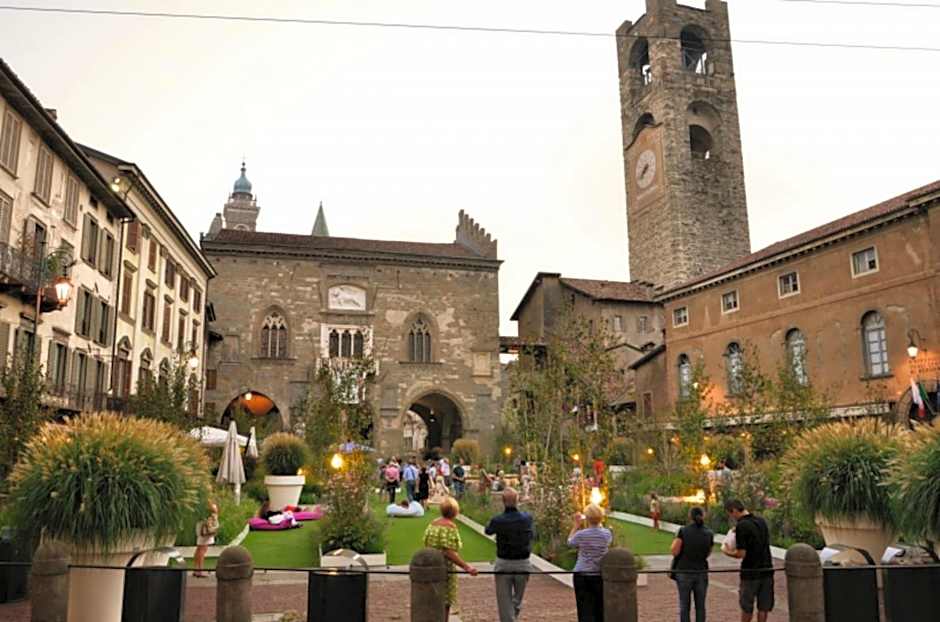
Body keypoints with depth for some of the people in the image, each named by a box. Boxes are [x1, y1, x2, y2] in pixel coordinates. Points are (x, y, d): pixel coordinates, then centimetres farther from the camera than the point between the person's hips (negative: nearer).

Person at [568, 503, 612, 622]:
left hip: (582, 576, -2)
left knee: (585, 610, 0)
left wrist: (576, 525, 11)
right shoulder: (607, 533, -7)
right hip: (600, 576, 3)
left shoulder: (581, 534, -13)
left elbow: (570, 542, 7)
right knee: (600, 608, 16)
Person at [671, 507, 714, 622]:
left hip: (684, 572, -2)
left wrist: (675, 542, 7)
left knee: (684, 606, 8)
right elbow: (707, 554, 7)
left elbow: (674, 552, -11)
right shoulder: (709, 533, 0)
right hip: (701, 572, 2)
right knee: (700, 606, 12)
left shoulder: (683, 531, -9)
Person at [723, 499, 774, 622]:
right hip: (767, 569, 6)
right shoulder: (762, 521, 6)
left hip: (750, 572, -5)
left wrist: (728, 553, 1)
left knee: (747, 607, 10)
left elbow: (741, 554, -18)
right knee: (763, 607, 10)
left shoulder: (741, 526, -16)